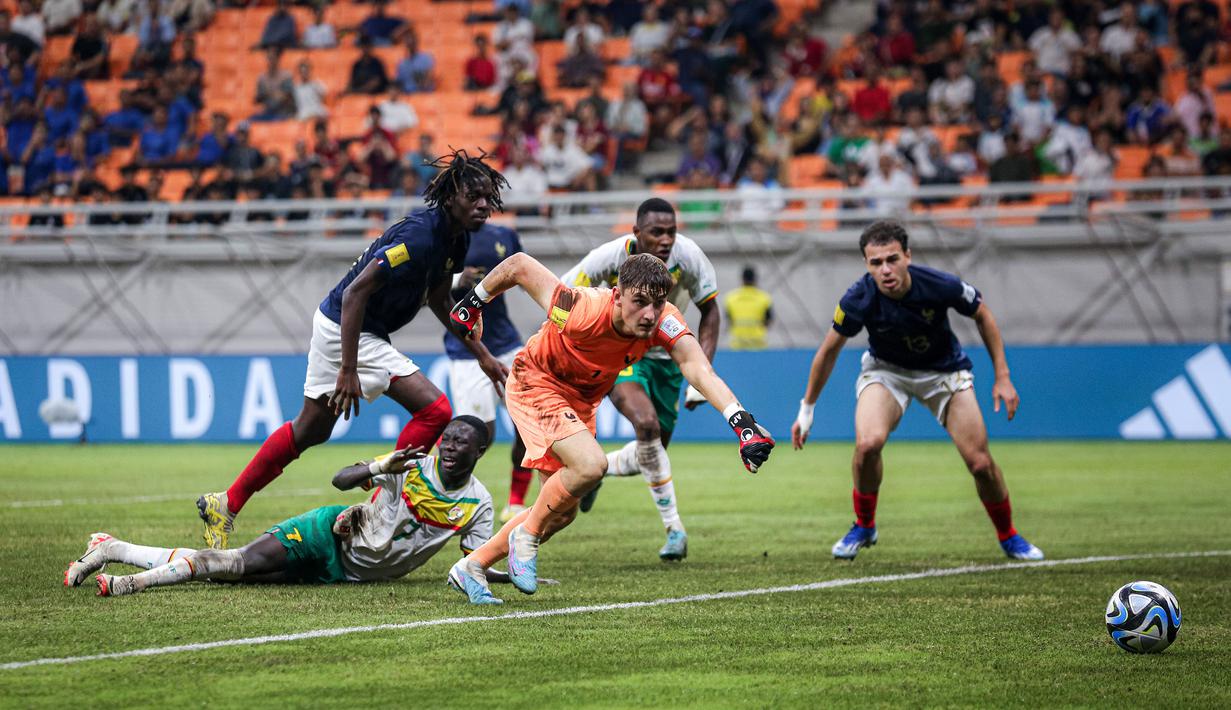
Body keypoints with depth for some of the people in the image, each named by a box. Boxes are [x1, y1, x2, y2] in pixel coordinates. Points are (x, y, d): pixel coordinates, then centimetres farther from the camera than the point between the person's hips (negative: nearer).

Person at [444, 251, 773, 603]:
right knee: (590, 464, -30)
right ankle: (526, 536, -5)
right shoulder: (582, 311, -37)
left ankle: (472, 567, 30)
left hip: (581, 400, 6)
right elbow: (519, 265, -25)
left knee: (562, 513, 13)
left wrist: (742, 422, -59)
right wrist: (471, 304, -8)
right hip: (535, 385, -6)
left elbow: (699, 370, -43)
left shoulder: (662, 321, -28)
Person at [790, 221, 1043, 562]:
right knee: (868, 443, -28)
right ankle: (864, 526, -1)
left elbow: (982, 315, -8)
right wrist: (807, 408, -2)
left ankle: (1009, 537, 22)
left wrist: (1002, 376, -7)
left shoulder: (941, 286, -30)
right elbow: (829, 350, -10)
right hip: (886, 368, 0)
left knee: (980, 463, -6)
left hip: (943, 368, 0)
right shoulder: (859, 300, -29)